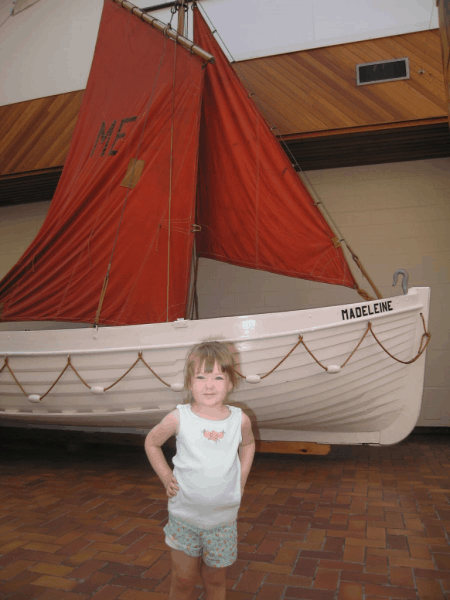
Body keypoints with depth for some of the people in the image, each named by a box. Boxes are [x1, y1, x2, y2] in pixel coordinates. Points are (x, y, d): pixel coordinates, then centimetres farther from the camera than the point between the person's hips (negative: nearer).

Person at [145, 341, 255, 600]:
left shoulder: (240, 419, -9)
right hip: (184, 515, -1)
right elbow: (152, 443, 3)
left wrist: (241, 479, 6)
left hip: (223, 518, 2)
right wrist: (166, 477, -4)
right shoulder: (178, 418, -15)